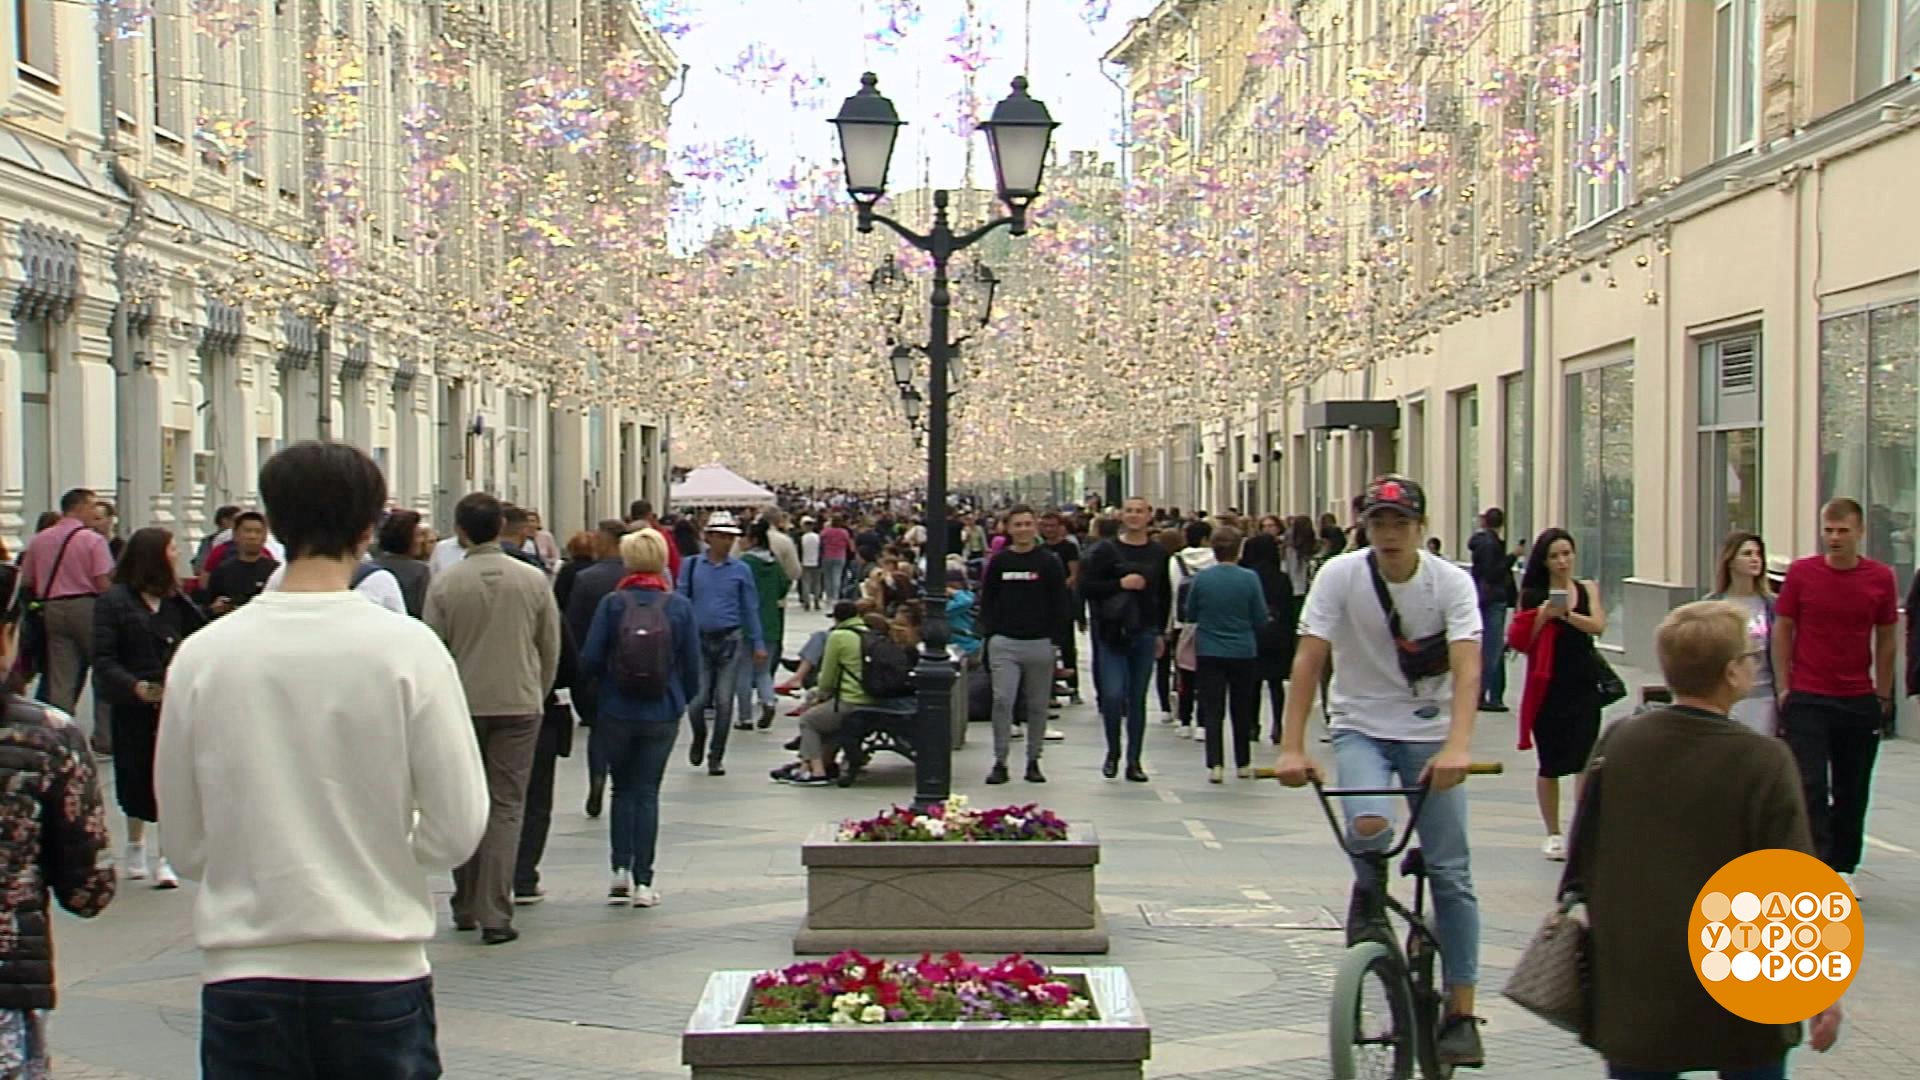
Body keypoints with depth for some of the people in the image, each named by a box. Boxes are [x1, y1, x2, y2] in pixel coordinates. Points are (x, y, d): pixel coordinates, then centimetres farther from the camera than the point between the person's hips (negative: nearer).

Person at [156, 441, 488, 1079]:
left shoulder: (201, 656, -3)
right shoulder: (408, 649, -8)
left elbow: (184, 846, 3)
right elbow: (457, 830, -7)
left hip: (243, 975, 1)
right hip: (379, 974, -1)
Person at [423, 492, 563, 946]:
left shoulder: (445, 584, -7)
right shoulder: (533, 580, -3)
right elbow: (551, 649, 5)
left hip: (462, 705, 0)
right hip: (519, 704, 0)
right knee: (505, 807, 1)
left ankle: (465, 907, 20)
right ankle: (494, 915, -4)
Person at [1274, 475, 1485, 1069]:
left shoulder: (1452, 582, -11)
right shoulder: (1341, 575, -12)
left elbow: (1466, 667, -23)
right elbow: (1309, 659, -16)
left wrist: (1457, 746, -38)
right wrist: (1292, 747, -25)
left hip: (1430, 734, 1)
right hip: (1361, 727, -1)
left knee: (1451, 873, -2)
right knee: (1370, 827, -29)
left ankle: (1460, 1012, 8)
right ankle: (1368, 893, 7)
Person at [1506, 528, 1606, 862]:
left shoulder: (1587, 589, 6)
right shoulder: (1533, 595, 1)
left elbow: (1598, 625, -10)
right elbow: (1520, 642, -4)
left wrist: (1566, 613, -24)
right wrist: (1543, 615, -17)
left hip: (1583, 687, 1)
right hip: (1547, 689, 0)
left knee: (1586, 761, -11)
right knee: (1550, 766, 9)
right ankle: (1553, 833, 21)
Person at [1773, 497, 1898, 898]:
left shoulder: (1881, 578, 0)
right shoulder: (1801, 573, -4)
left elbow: (1886, 639, 8)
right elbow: (1782, 630, 2)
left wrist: (1883, 695, 9)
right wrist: (1784, 688, -2)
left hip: (1860, 700, 2)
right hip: (1807, 699, -2)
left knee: (1852, 790, 11)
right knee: (1811, 786, -7)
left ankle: (1843, 866, 23)